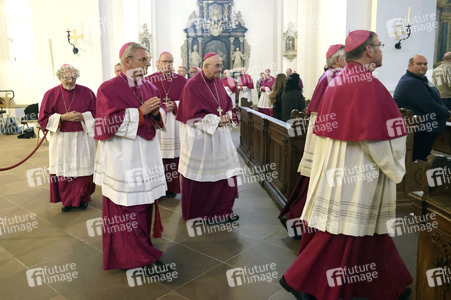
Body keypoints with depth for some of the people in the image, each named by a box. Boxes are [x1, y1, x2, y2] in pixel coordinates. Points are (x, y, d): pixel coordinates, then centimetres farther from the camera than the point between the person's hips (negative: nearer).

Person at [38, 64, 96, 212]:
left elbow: (97, 113, 3)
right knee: (63, 171, 4)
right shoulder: (51, 94, 1)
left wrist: (82, 116, -14)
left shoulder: (86, 92, 1)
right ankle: (66, 200, 22)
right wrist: (63, 117, -13)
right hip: (61, 140, 0)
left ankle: (83, 198, 23)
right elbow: (43, 119, 0)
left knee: (83, 169, 4)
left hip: (83, 138, 0)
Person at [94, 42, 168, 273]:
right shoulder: (108, 89, -7)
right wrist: (140, 112, -19)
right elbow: (110, 121, -16)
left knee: (146, 201, 13)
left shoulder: (149, 86, 11)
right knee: (127, 203, 0)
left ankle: (143, 247, 31)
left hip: (147, 153, 7)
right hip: (123, 157, -6)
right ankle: (134, 257, 14)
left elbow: (161, 112, 15)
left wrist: (157, 112, -8)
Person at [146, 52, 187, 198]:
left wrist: (174, 105, -10)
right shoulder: (149, 80, 4)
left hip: (175, 123, 2)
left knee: (173, 156, 4)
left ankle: (172, 187, 16)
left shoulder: (181, 80, 8)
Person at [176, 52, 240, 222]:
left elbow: (227, 103, 16)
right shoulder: (192, 85, -12)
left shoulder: (218, 82, 9)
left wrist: (227, 116, -5)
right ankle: (196, 214, 22)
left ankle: (223, 209, 24)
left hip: (219, 134, 7)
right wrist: (216, 120, -17)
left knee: (224, 171, 8)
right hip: (199, 136, -7)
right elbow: (193, 114, -16)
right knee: (199, 175, 4)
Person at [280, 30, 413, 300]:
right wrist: (395, 168, -6)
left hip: (336, 167, 9)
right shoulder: (369, 85, -17)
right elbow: (375, 136, -21)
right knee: (342, 231, 3)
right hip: (358, 170, -9)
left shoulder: (338, 81, 8)